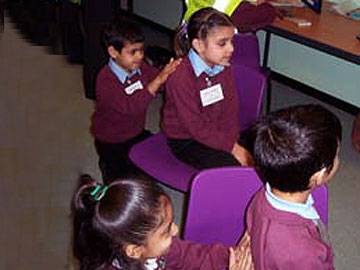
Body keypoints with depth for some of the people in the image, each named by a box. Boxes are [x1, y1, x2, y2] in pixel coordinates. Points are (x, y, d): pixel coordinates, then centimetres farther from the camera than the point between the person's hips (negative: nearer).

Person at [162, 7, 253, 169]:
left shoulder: (223, 67, -4)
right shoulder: (180, 77, -26)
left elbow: (230, 109, -2)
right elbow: (197, 127, -24)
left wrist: (233, 142, -16)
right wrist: (232, 147, -22)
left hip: (217, 133, 7)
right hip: (185, 140, -6)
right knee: (233, 167, -24)